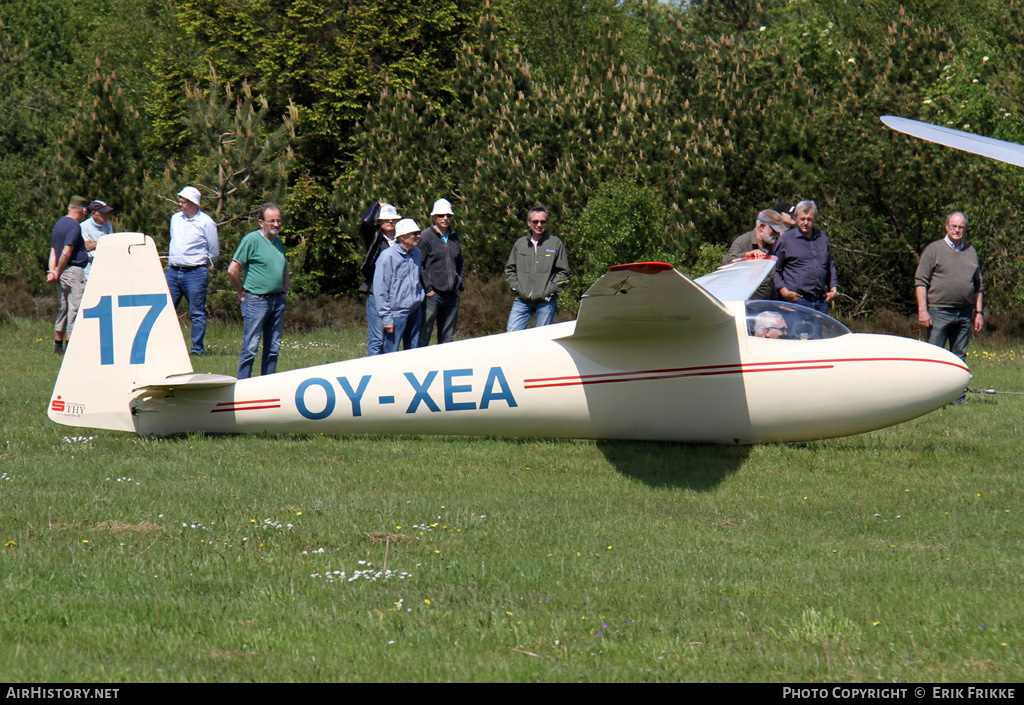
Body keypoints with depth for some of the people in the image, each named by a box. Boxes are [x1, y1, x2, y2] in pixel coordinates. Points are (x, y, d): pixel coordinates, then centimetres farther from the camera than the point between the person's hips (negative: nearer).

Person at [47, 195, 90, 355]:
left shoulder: (59, 224, 17)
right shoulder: (74, 226, -12)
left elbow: (53, 251, 12)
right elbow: (66, 253, -18)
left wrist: (52, 271, 2)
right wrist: (58, 273, -9)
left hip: (62, 273, 9)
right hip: (73, 270, -9)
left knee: (63, 309, 14)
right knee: (75, 307, -7)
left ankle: (58, 346, 17)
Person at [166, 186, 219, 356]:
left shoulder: (206, 223, -6)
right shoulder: (176, 219, 11)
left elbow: (214, 252, 1)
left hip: (195, 273, -5)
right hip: (173, 271, 5)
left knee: (197, 313, 0)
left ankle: (198, 348, 6)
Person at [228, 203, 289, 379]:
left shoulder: (279, 243, 14)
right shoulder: (252, 240, -9)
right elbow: (233, 270, -12)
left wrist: (284, 292, 17)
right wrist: (242, 293, -4)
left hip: (277, 301, 7)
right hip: (256, 300, -7)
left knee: (273, 348, 8)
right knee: (251, 347, -6)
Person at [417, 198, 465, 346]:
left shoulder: (454, 238, 15)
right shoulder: (426, 236, -5)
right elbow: (419, 265, -9)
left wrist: (460, 286, 14)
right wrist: (427, 288, -13)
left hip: (452, 295, 6)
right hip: (432, 295, -6)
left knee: (447, 339, 10)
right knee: (423, 337, -7)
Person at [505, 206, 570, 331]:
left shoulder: (555, 243, 4)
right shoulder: (520, 244, 11)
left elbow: (563, 272, 3)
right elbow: (509, 269, 17)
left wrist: (550, 290, -7)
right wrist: (516, 287, 2)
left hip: (546, 301, -2)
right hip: (522, 301, 2)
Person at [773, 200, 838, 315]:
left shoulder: (822, 237, 17)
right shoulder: (785, 239, 2)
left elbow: (830, 266, 27)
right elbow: (775, 269, 2)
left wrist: (833, 289, 15)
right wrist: (783, 291, -11)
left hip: (821, 301, 5)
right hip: (796, 300, -5)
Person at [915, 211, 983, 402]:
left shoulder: (971, 252, 15)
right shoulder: (934, 250, 1)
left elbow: (977, 286, 20)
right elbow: (921, 281, -3)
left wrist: (979, 312, 13)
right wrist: (922, 310, -11)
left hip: (964, 314, 4)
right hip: (939, 313, -4)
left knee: (959, 357, 7)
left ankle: (957, 394, 11)